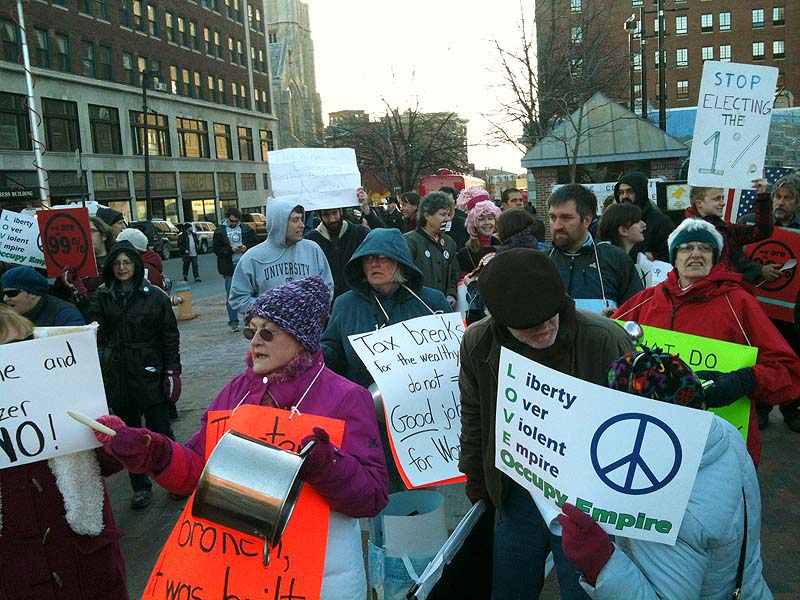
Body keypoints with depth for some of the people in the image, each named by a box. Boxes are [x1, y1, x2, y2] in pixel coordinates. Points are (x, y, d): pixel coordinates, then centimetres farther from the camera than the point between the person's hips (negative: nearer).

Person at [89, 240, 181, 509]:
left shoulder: (155, 297, -3)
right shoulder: (103, 298, 6)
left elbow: (170, 336, -2)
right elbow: (98, 335, 5)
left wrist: (172, 371, -6)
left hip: (150, 373, -3)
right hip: (116, 375, 3)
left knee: (160, 431, 3)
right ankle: (140, 487, 23)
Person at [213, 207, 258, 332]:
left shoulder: (246, 229, 9)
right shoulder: (219, 231, 4)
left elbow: (255, 244, 9)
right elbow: (216, 249, -1)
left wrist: (246, 248, -11)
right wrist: (231, 250, -14)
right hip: (229, 267, -1)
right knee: (231, 296, 2)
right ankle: (233, 322, 9)